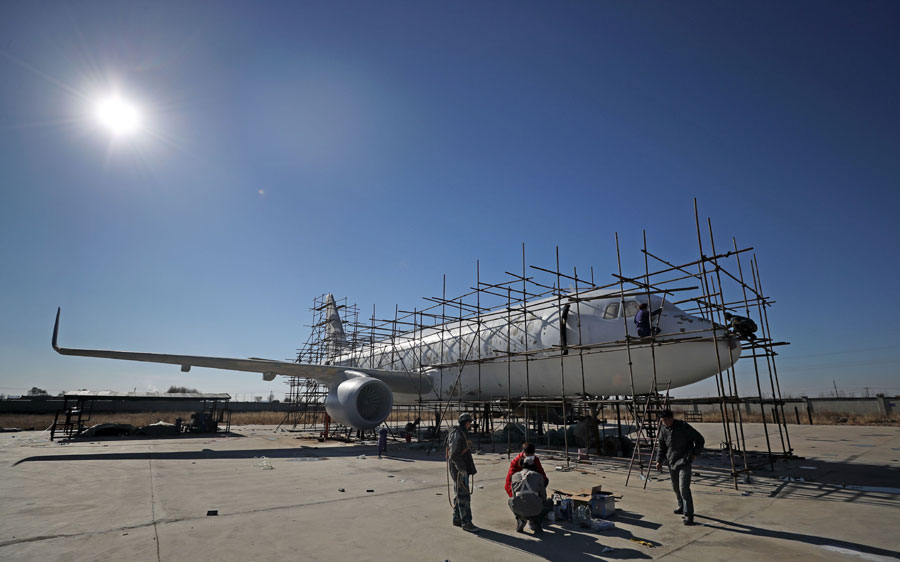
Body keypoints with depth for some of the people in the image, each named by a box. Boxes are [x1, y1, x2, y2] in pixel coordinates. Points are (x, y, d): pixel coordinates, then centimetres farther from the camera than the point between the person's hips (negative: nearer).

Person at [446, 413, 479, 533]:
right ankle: (466, 523, -4)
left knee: (459, 495, 15)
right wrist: (462, 469, -22)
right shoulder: (457, 434, -18)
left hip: (462, 468, 10)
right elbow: (454, 454, -24)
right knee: (464, 496, -7)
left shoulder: (463, 433, 14)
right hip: (459, 469, -10)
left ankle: (457, 519, 24)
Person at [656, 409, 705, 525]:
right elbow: (662, 446, 11)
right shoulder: (663, 429, 1)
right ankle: (682, 507, 36)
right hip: (671, 463, 6)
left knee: (684, 488, -13)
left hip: (684, 462, -6)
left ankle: (688, 515, -7)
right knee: (676, 487, 16)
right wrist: (659, 461, 5)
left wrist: (695, 453, -7)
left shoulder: (683, 427, -14)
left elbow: (699, 439, -4)